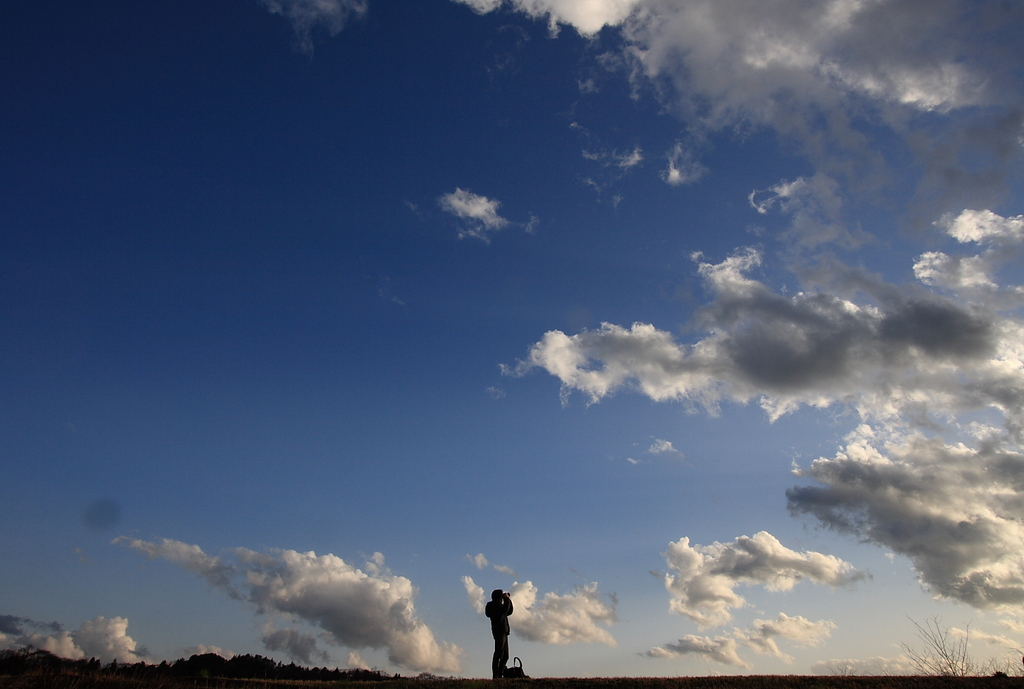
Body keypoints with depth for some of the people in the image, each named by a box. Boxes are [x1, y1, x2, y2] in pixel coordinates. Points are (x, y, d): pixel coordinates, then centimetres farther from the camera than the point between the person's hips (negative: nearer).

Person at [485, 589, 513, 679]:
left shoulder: (498, 605, 24)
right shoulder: (493, 605, -7)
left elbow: (509, 612, 27)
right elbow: (505, 609, -23)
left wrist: (509, 600, 19)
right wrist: (506, 599, -10)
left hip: (503, 633, 10)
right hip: (499, 632, -10)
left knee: (505, 656, 10)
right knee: (498, 654, -12)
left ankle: (499, 675, 12)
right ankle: (495, 676, -12)